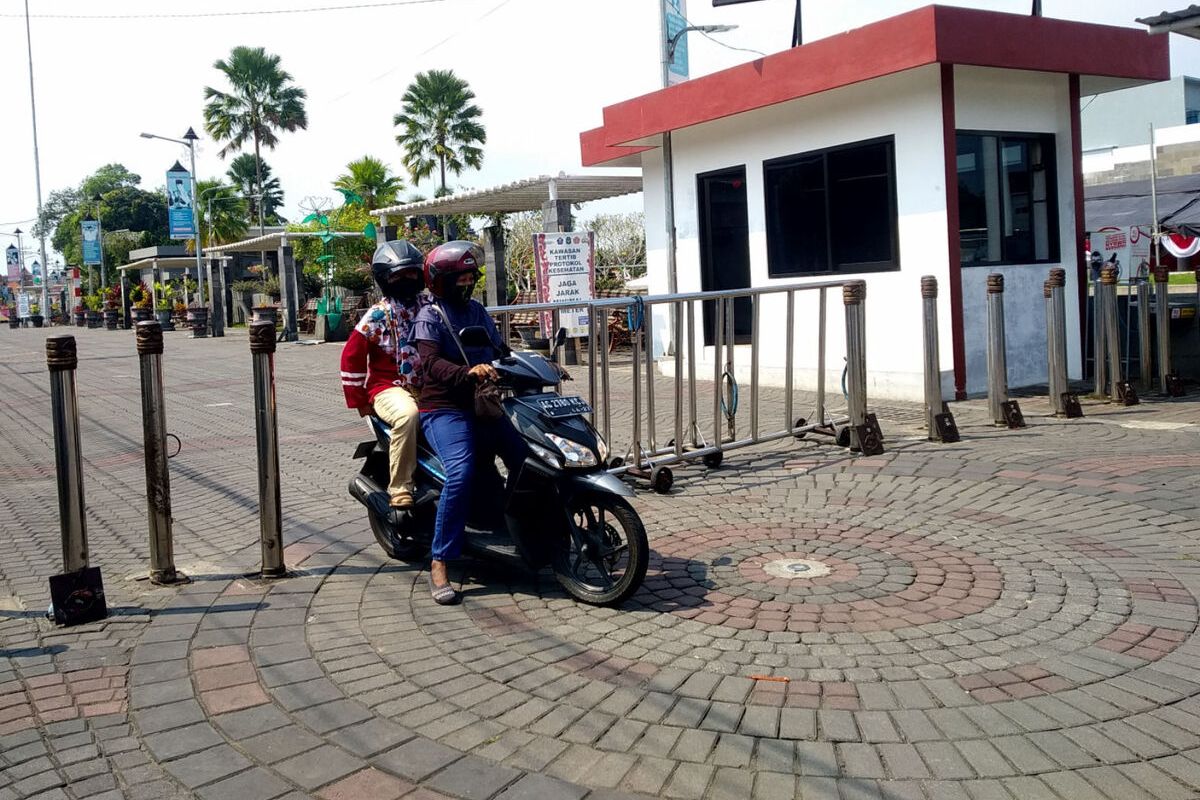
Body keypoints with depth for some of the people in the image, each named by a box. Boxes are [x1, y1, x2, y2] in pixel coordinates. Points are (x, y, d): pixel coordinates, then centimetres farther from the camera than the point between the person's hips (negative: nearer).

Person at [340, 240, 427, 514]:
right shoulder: (378, 315, -3)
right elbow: (351, 356, -4)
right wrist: (358, 400, -6)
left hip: (427, 389, 5)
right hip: (390, 388, -5)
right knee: (407, 415, -38)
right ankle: (400, 495, -33)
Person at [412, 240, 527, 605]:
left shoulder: (477, 311, 17)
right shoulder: (430, 316, -4)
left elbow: (501, 351, 19)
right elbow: (432, 363, -20)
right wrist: (468, 372, -38)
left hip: (485, 405, 7)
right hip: (445, 408, -7)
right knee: (461, 473, -29)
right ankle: (439, 563, -24)